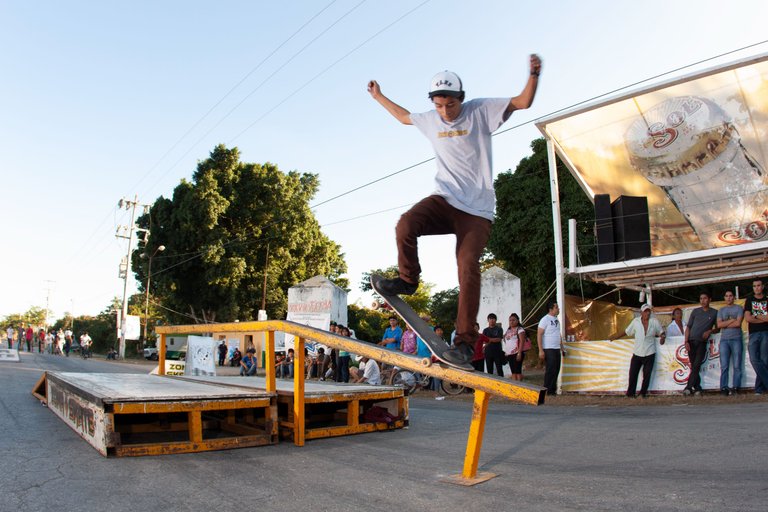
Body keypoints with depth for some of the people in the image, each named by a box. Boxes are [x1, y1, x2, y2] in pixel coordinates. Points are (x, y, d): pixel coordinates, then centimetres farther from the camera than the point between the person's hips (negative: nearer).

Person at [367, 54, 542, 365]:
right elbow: (405, 116, 32)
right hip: (444, 200, 4)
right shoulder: (430, 120, 11)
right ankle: (408, 279, -1)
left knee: (468, 267, -19)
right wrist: (378, 97, 39)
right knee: (406, 225, -27)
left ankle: (465, 341, -14)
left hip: (477, 210, -3)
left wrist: (533, 75, -21)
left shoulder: (480, 111, -1)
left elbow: (523, 102, -4)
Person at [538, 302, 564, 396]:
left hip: (557, 349, 8)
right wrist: (540, 350, -19)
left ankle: (553, 390, 17)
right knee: (550, 370, -6)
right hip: (548, 349, -8)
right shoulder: (545, 319, -10)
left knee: (556, 370, 8)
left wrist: (562, 348, 17)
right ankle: (547, 391, 1)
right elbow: (539, 335, -14)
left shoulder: (556, 320, 14)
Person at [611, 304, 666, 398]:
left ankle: (643, 392, 16)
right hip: (637, 353, 1)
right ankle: (631, 393, 10)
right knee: (633, 373, 0)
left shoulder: (655, 321, 0)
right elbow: (626, 331, 8)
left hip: (649, 353, 0)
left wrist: (662, 337, -15)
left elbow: (662, 332, 8)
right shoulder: (636, 321, 0)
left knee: (647, 374, 2)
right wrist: (615, 337, 8)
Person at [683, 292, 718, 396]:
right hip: (691, 341, 2)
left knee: (696, 366, -12)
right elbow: (688, 327, 10)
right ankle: (697, 388, 8)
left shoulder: (714, 312, 8)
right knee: (693, 366, 2)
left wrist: (710, 331, -10)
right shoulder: (695, 311, 12)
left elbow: (717, 328, 12)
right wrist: (686, 341, -1)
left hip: (702, 342, -2)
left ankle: (688, 387, -16)